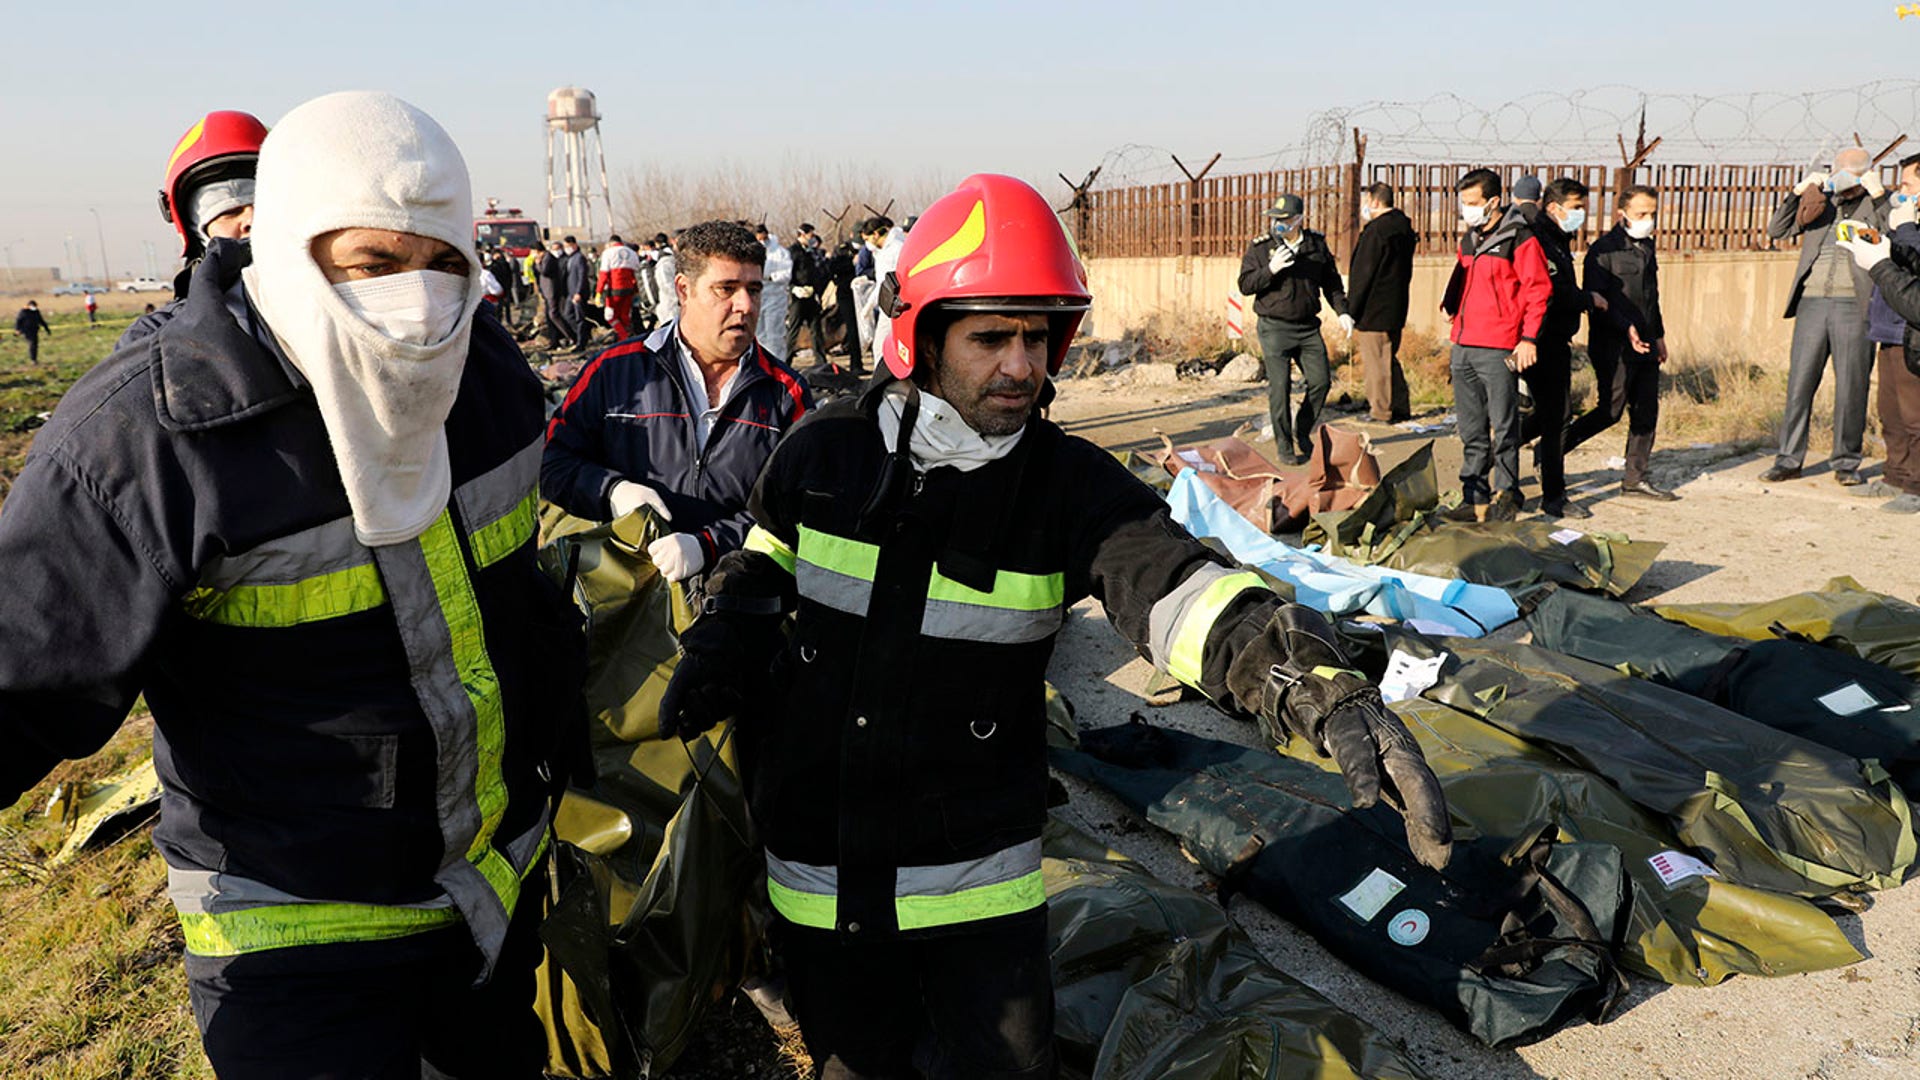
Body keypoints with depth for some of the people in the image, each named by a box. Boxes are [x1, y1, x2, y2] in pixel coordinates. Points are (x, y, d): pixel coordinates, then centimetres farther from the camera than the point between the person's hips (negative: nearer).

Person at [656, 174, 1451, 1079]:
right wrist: (719, 655, -4)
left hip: (980, 874, -1)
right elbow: (766, 563, 13)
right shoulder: (827, 453, -8)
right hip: (820, 865, 2)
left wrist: (1313, 681, -49)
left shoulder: (1071, 484, -14)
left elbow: (1171, 583, -32)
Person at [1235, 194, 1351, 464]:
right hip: (1274, 328, -3)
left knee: (1321, 380, 2)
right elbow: (1245, 285, -7)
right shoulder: (1260, 248, -3)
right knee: (1280, 386, -5)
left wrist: (1342, 311, 8)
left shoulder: (1317, 245, 7)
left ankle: (1302, 434, 23)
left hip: (1308, 327, 4)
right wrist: (1270, 269, -20)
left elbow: (1331, 282, 17)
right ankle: (1284, 445, 6)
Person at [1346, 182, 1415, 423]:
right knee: (1389, 359, 19)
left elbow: (1363, 275, -17)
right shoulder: (1404, 226, 12)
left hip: (1373, 312, -9)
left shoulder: (1376, 230, -17)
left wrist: (1351, 312, -12)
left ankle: (1382, 413, 3)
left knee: (1376, 364, -2)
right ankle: (1400, 408, 24)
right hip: (1395, 310, 9)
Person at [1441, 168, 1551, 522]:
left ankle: (1507, 496, 8)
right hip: (1463, 346, 7)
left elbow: (1538, 289, -8)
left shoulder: (1519, 239, -6)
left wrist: (1528, 338, -13)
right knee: (1471, 430, 10)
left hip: (1498, 349, -7)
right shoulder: (1468, 240, 17)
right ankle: (1475, 497, 16)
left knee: (1503, 426, -2)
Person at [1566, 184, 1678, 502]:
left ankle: (1636, 480, 12)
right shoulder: (1603, 249, -9)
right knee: (1610, 410, -10)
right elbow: (1594, 298, -17)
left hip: (1644, 345, 8)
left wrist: (1659, 335, 27)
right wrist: (1626, 328, -24)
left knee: (1646, 412, 6)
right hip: (1613, 347, -8)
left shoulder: (1647, 247, 17)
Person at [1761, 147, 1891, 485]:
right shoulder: (1821, 200, 15)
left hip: (1853, 305, -2)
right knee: (1799, 383, 3)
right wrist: (1797, 193, -1)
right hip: (1812, 302, 3)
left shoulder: (1879, 205, 6)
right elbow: (1776, 231, 10)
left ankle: (1846, 463, 12)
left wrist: (1879, 196, -14)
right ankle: (1789, 460, 10)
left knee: (1851, 388, 1)